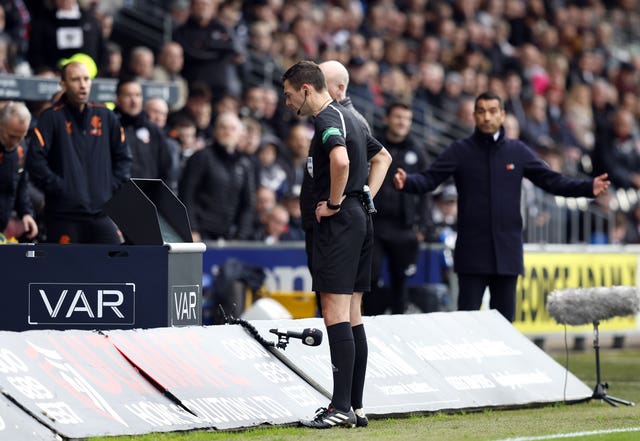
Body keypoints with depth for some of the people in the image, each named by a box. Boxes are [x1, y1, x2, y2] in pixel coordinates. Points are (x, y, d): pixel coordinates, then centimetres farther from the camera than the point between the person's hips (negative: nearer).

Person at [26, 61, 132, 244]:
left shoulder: (106, 117, 12)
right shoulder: (52, 118, -1)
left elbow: (123, 157, 20)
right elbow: (35, 160, -8)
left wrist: (114, 187, 7)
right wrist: (58, 188, -11)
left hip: (102, 213, 3)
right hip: (63, 214, -3)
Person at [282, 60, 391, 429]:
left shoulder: (328, 119, -12)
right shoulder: (348, 117, 18)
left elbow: (340, 160, -32)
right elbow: (383, 156, 32)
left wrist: (334, 202, -18)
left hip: (338, 220, -10)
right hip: (360, 219, 10)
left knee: (336, 313, -11)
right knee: (352, 316, 9)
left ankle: (341, 407, -15)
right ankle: (356, 406, 10)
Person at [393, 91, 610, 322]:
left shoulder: (518, 151, 9)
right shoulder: (460, 151, 3)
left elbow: (551, 180, 8)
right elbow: (429, 179, -6)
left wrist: (588, 187, -6)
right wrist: (407, 182, -28)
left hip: (507, 251, 2)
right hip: (472, 250, -2)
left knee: (504, 318, 7)